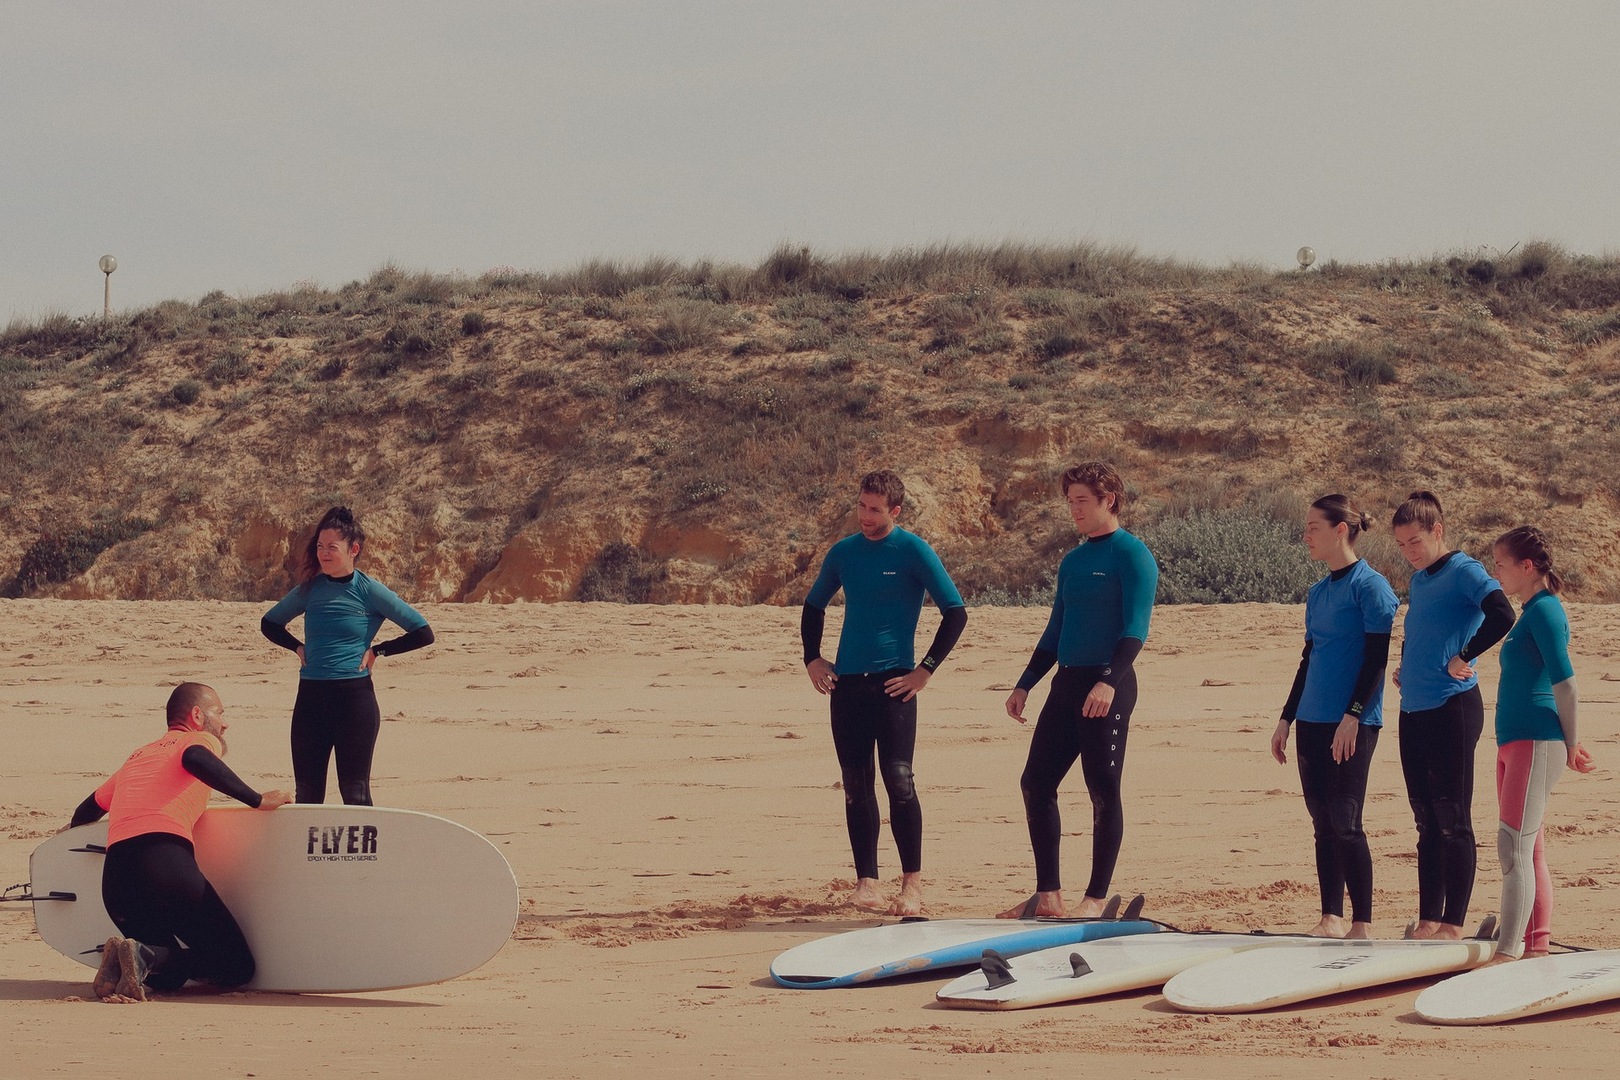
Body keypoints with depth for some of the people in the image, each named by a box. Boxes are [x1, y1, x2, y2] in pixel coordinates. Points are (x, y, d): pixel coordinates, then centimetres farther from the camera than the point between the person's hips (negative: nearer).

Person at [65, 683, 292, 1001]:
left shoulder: (138, 757, 32)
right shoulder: (201, 740, 15)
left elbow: (90, 809, 39)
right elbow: (194, 759, -10)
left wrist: (70, 830, 61)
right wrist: (258, 800, -8)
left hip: (113, 877, 6)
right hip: (167, 861, -6)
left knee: (169, 973, 24)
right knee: (237, 966, 1)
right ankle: (147, 956, -23)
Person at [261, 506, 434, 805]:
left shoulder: (369, 591, -5)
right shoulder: (310, 589, 7)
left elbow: (423, 633, -6)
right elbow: (270, 624, 24)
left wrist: (377, 651, -3)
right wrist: (298, 648, 9)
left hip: (354, 694, -5)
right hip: (310, 698, 5)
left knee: (355, 792, -2)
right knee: (307, 793, 7)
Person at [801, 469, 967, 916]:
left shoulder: (912, 551, -4)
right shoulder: (844, 552, 10)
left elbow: (955, 612, -5)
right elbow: (813, 606, 25)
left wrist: (925, 670, -9)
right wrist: (811, 659, 12)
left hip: (893, 681, -5)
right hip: (846, 680, 5)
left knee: (898, 779, -10)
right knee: (856, 785, 3)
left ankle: (912, 884, -5)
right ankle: (866, 882, 6)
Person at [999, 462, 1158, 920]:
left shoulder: (1131, 554, -7)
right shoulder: (1071, 562, 18)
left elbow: (1136, 628, -16)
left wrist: (1109, 682, -27)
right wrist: (1025, 685, 19)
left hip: (1107, 686, -9)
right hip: (1066, 684, 9)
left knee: (1103, 792, -4)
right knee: (1036, 783, 6)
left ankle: (1097, 899, 1)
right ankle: (1048, 896, 12)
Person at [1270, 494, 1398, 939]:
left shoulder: (1369, 586, -8)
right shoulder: (1317, 593, 15)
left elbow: (1376, 657, -13)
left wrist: (1352, 715, -19)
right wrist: (1286, 719, 19)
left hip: (1353, 723, -8)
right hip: (1313, 721, 8)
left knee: (1345, 822, -9)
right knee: (1323, 823, 7)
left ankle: (1362, 924, -4)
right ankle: (1332, 919, 12)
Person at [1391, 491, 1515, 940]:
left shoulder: (1464, 572, -9)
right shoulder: (1417, 580, 16)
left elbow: (1502, 616, -26)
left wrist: (1464, 657, -17)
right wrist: (1405, 669, 14)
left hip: (1452, 710, -8)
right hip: (1414, 711, 8)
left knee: (1452, 822, -4)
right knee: (1427, 822, 11)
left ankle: (1453, 924, -1)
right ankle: (1427, 922, 15)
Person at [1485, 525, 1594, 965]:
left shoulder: (1544, 611, -12)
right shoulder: (1532, 612, 17)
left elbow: (1564, 682, -15)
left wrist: (1570, 745, -7)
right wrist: (1567, 743, 18)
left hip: (1536, 742, -10)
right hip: (1515, 743, 10)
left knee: (1513, 846, -15)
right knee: (1528, 849, 11)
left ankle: (1507, 953, -19)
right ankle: (1537, 948, 15)